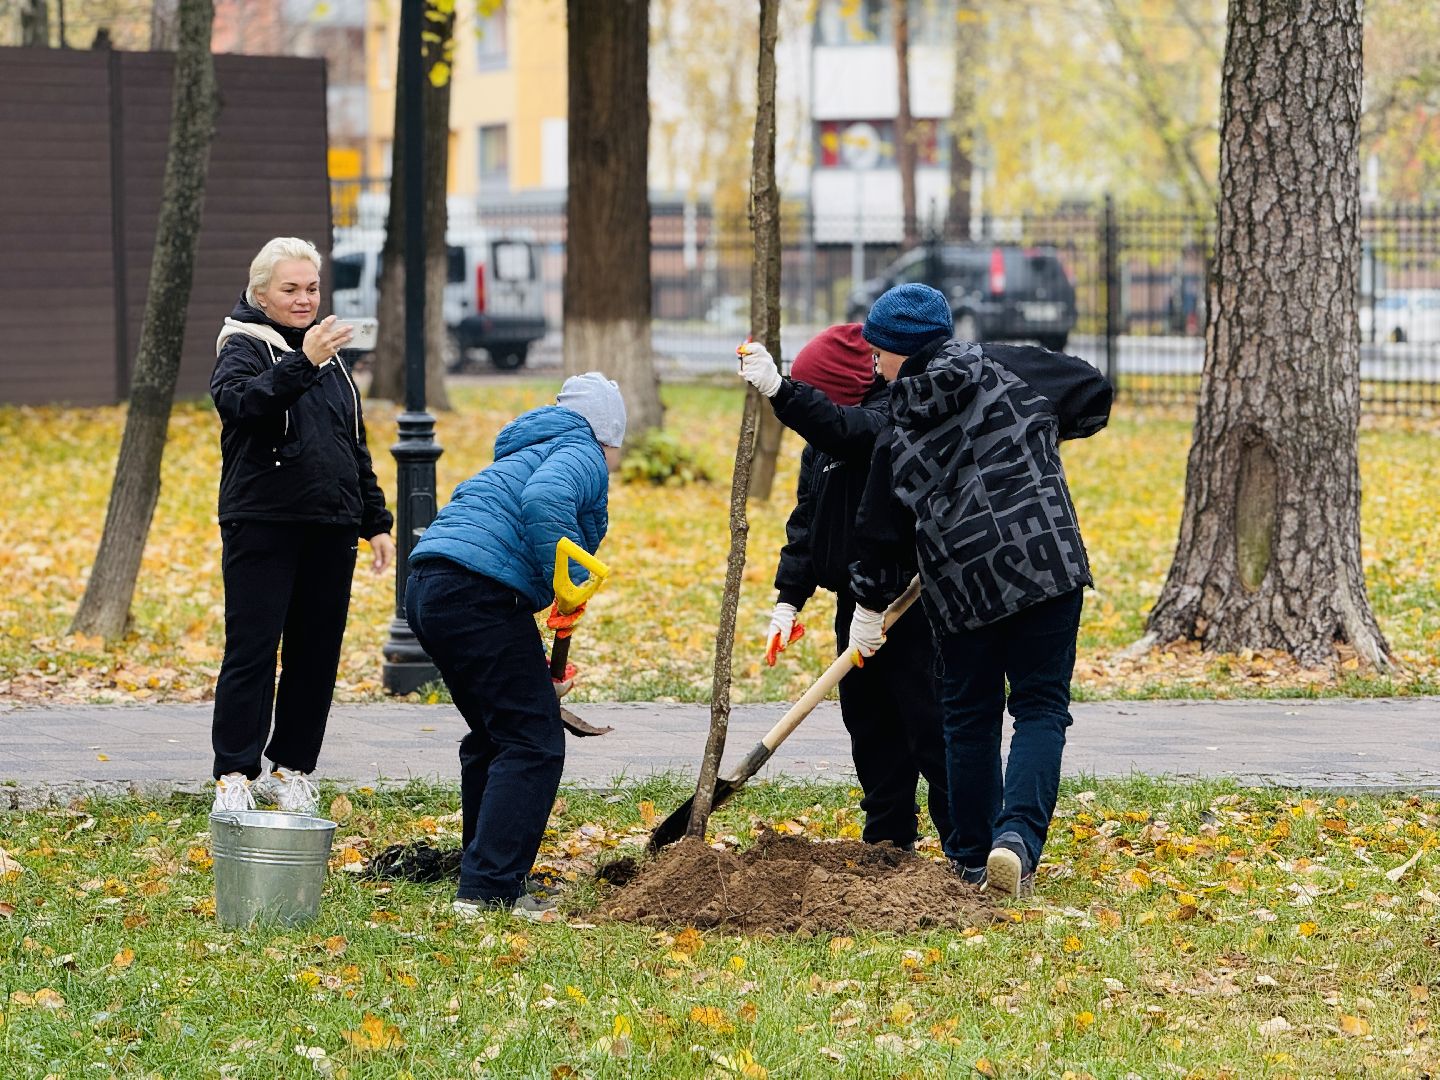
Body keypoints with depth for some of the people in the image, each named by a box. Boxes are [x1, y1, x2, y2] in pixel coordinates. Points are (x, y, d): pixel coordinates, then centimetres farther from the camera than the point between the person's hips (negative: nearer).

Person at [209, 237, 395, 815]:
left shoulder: (329, 357, 18)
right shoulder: (244, 347, -2)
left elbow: (356, 447, 24)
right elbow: (239, 403, -25)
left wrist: (375, 522, 20)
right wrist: (301, 363, -35)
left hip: (330, 531, 6)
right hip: (262, 525, -6)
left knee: (316, 654, 6)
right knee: (252, 651, -7)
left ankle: (291, 770, 15)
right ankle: (234, 777, -5)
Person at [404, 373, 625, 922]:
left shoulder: (528, 453, 33)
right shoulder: (584, 456, 4)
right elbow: (543, 499, -21)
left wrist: (537, 674, 38)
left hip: (427, 587, 9)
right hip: (479, 592, -9)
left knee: (494, 737, 21)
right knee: (533, 744, -5)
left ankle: (484, 880, 27)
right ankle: (488, 891, -10)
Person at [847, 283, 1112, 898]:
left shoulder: (898, 437, 3)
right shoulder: (1009, 370, 3)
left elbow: (883, 535, 7)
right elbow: (1093, 393, 12)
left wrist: (869, 608, 21)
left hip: (960, 590, 0)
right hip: (1046, 567, 0)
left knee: (970, 718, 16)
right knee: (1041, 708, 2)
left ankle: (974, 860, 19)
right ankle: (1018, 837, -19)